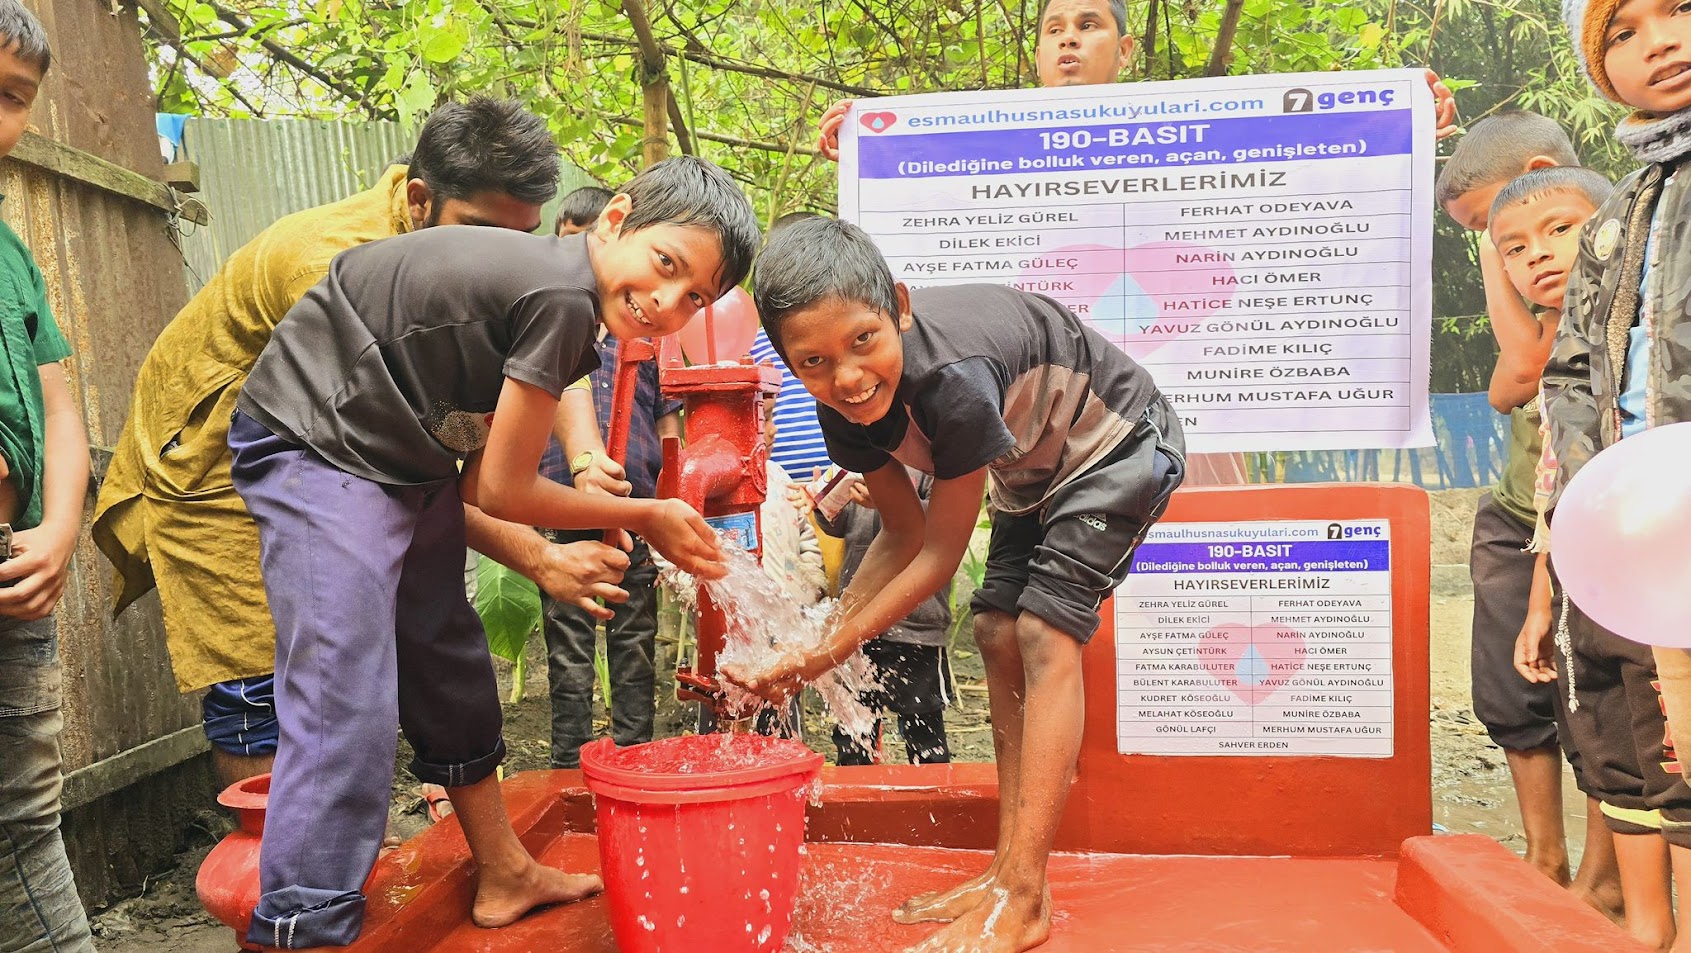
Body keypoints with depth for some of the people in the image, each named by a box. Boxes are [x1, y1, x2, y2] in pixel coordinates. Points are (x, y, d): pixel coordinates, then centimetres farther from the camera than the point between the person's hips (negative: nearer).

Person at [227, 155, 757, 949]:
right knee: (346, 705, -15)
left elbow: (478, 478, 4)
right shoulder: (561, 296, -25)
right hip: (316, 445, -10)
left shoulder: (558, 295, 3)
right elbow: (500, 490, -16)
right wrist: (644, 517, -6)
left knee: (451, 671, 18)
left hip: (398, 460, 10)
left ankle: (504, 876, 34)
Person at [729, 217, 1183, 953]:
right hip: (1035, 468, 8)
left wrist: (829, 654, -27)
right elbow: (904, 534, -6)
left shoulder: (952, 378, -40)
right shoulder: (847, 403, -17)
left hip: (1119, 443, -8)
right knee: (998, 636, 2)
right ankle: (1009, 872, 9)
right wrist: (819, 638, -14)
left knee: (1044, 633, -18)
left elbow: (941, 554, -28)